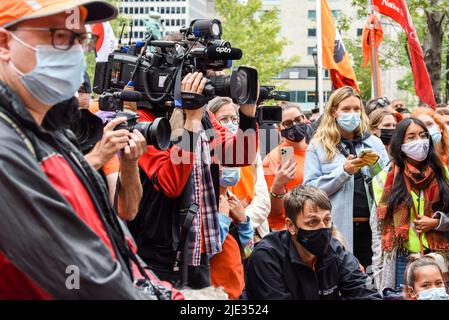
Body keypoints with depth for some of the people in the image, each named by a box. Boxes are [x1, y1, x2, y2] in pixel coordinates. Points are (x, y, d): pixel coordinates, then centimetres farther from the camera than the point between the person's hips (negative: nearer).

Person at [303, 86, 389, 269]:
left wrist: (376, 164, -8)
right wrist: (343, 171, -14)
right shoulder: (318, 146, 3)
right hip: (337, 228, -2)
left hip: (371, 226, 3)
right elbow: (310, 190, -5)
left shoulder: (374, 143, 12)